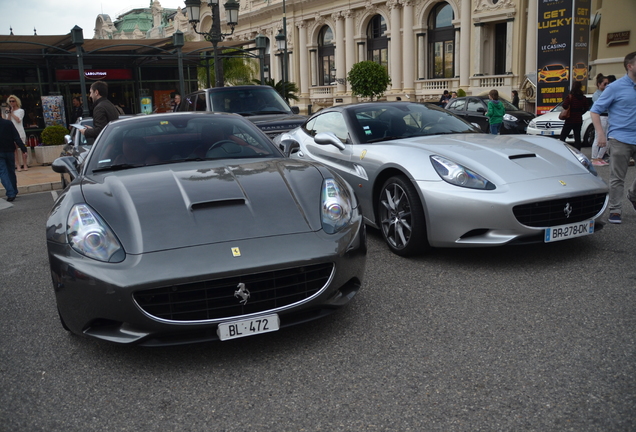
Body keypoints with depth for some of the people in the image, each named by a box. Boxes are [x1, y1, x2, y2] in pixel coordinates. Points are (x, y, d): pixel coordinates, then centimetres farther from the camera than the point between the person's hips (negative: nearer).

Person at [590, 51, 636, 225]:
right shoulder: (616, 87, -5)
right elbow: (595, 110, -4)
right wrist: (601, 134, -14)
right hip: (621, 140, -5)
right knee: (617, 178, 1)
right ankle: (615, 210, 9)